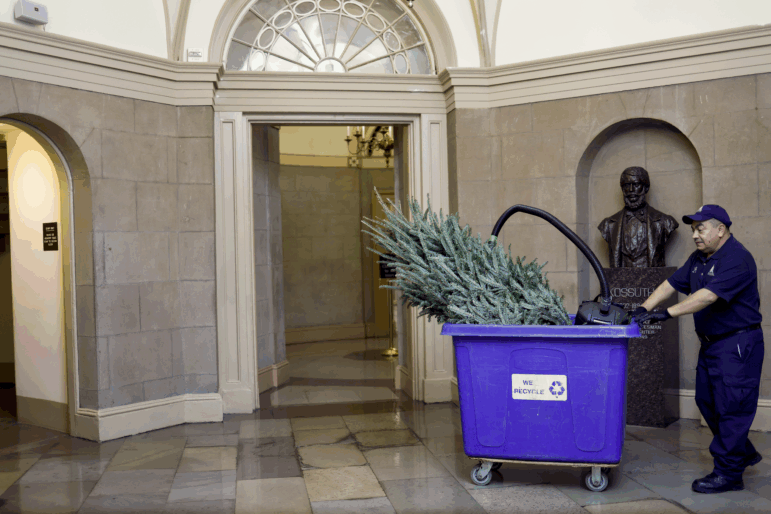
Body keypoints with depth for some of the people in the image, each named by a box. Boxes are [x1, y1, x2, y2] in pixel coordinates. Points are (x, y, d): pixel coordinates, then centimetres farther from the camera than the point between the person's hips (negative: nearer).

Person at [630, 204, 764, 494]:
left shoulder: (736, 258, -19)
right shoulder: (699, 258, 12)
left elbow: (709, 295, -30)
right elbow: (672, 283, 8)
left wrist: (668, 313, -34)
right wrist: (644, 308, -5)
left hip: (737, 344, -10)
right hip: (710, 342, 10)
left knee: (731, 406, -5)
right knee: (707, 401, 15)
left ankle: (728, 473, 5)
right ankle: (744, 453, 32)